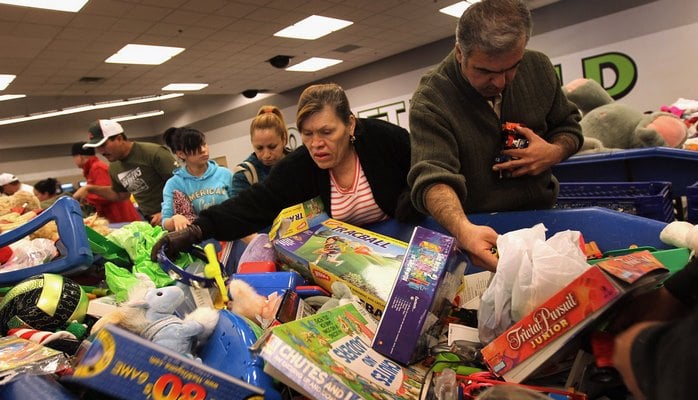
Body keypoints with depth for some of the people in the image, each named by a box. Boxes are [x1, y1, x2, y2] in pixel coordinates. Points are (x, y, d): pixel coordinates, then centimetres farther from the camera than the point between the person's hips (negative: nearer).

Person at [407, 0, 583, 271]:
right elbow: (432, 177, -30)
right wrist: (464, 230, -49)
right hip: (476, 230, -4)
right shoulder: (430, 101, -18)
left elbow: (569, 126, 13)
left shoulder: (538, 68, -1)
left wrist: (555, 152, -11)